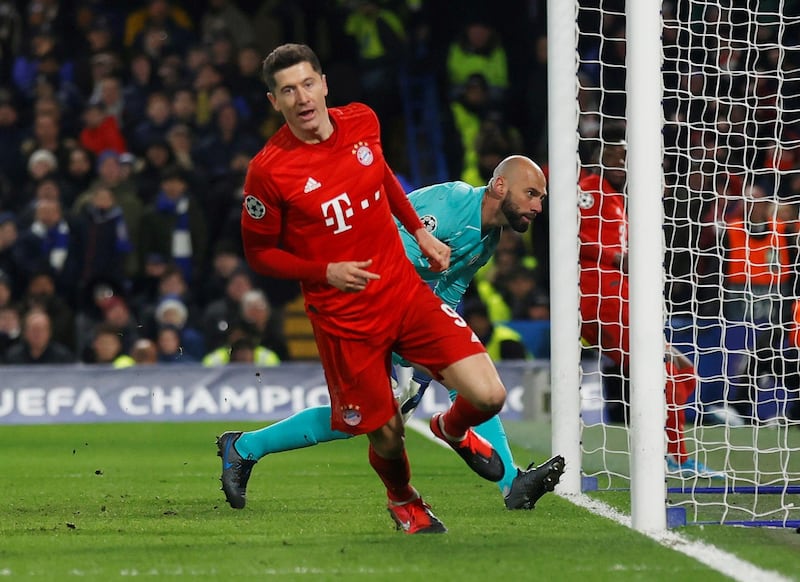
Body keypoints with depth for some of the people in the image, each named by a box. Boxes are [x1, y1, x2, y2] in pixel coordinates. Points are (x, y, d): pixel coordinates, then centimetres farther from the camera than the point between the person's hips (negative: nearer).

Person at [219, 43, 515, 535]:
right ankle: (404, 500, 40)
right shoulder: (269, 170, -15)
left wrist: (419, 231, 15)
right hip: (344, 319, -4)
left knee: (488, 395, -9)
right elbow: (259, 252, -4)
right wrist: (325, 272, -16)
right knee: (387, 434, 3)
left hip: (404, 289, 4)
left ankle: (453, 429, 29)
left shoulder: (361, 121, -1)